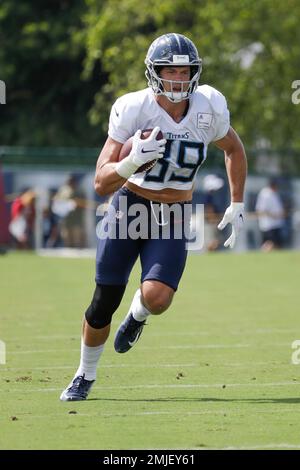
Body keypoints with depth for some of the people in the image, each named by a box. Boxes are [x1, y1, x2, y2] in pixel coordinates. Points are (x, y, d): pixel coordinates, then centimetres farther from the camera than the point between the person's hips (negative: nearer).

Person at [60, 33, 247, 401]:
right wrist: (132, 162, -38)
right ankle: (85, 376, 26)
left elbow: (234, 149, 13)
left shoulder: (209, 108, -10)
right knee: (104, 302, 0)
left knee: (156, 298, -20)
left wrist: (237, 205, 11)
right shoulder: (133, 109, -19)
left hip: (173, 218, 1)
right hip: (129, 205, -1)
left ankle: (137, 315, 19)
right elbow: (102, 183, -19)